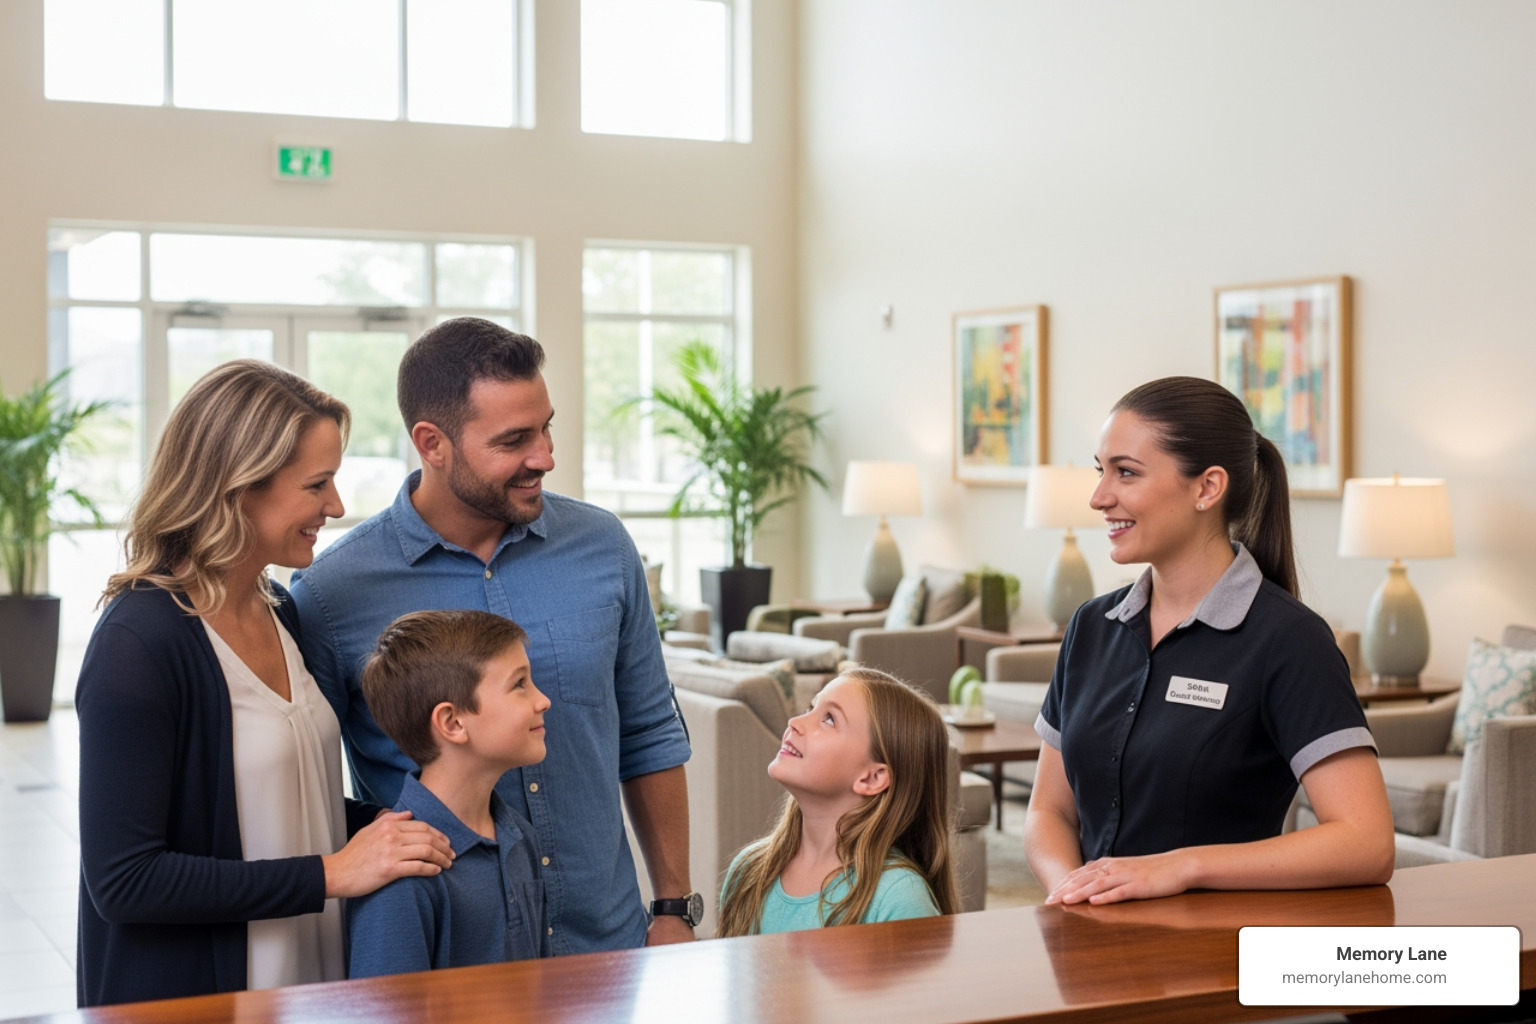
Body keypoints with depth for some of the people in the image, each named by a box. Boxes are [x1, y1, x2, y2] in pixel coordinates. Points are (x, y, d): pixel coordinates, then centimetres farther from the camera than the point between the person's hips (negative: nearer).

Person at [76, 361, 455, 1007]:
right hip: (185, 1000, -8)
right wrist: (331, 874, -21)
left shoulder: (278, 612, 5)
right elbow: (123, 880, -22)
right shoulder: (140, 643, -20)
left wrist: (406, 823, 1)